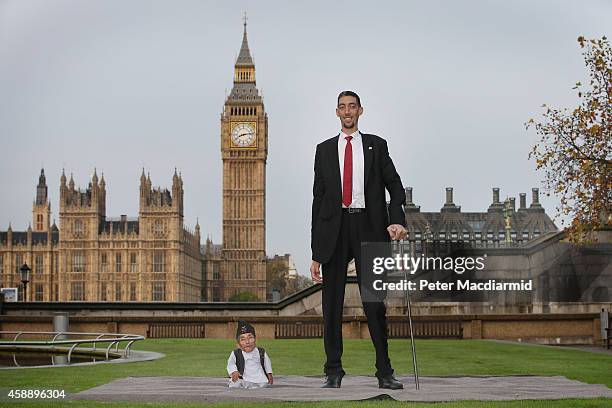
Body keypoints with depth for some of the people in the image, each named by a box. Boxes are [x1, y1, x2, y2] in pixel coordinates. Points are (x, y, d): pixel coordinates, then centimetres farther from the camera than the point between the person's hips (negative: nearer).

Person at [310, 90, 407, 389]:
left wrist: (397, 220, -12)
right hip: (334, 228, 1)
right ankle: (333, 372, 9)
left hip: (368, 228, -1)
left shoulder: (376, 146, 11)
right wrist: (316, 252, 4)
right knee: (332, 303, 1)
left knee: (374, 302, -1)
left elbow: (396, 187, 9)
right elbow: (318, 199, 10)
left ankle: (384, 372, 5)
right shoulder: (324, 150, 13)